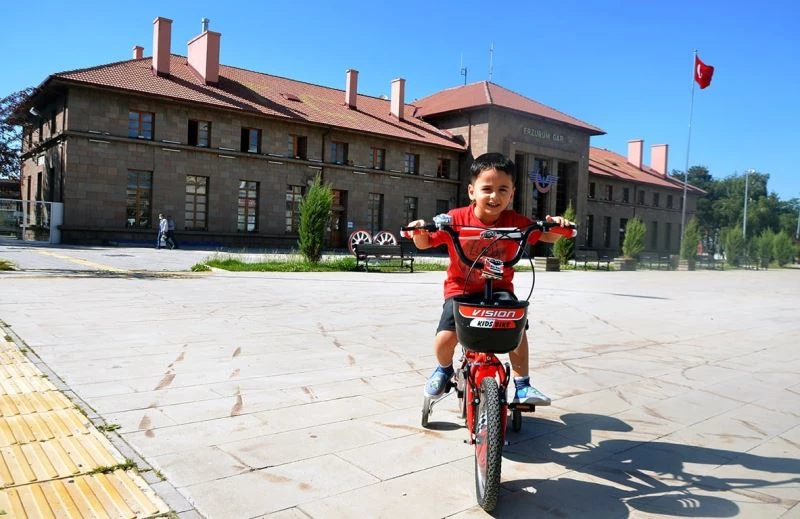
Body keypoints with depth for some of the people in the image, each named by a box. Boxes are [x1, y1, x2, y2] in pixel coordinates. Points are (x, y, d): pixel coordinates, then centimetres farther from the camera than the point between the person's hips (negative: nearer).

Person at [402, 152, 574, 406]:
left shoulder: (515, 221, -10)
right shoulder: (456, 219, -15)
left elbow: (547, 236, -4)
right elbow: (425, 243, -7)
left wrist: (555, 225, -27)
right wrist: (419, 233, -30)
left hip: (499, 288, 2)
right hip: (460, 289, -1)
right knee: (445, 338, -17)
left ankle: (522, 385, 1)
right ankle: (444, 369, 20)